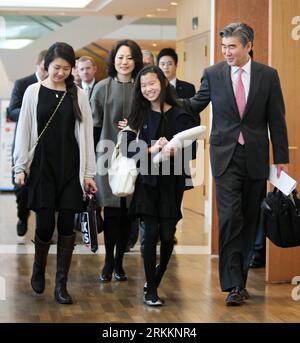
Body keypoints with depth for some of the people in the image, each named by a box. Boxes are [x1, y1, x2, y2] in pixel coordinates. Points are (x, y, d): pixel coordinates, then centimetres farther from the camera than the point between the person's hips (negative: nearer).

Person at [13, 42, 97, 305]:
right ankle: (39, 269, 25)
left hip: (71, 169, 1)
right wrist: (20, 167, -1)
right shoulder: (34, 92, 2)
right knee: (45, 224, -4)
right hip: (42, 167, -1)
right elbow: (24, 131, 4)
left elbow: (86, 134, 5)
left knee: (67, 225, -1)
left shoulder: (78, 95, 4)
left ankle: (61, 284, 7)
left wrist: (89, 172, 2)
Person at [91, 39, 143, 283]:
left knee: (127, 211, 4)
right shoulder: (102, 87, 3)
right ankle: (108, 262, 9)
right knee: (112, 210, -3)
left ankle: (119, 262, 15)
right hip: (108, 155, -1)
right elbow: (95, 122, 6)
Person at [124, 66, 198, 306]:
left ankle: (154, 282, 26)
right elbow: (129, 149, -2)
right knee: (151, 232, -5)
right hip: (147, 181, 1)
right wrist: (152, 150, -18)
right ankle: (151, 291, 2)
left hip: (171, 182, -1)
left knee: (167, 235, 2)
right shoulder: (139, 116, 7)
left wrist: (172, 151, -24)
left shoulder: (180, 116, -1)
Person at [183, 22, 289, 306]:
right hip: (226, 157, -1)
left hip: (256, 157, 1)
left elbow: (277, 120, 3)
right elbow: (195, 105, 11)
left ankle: (240, 277, 20)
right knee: (230, 217, -11)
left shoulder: (268, 75, 2)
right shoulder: (213, 74, 2)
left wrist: (281, 158, 1)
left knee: (250, 220, 8)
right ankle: (234, 284, -10)